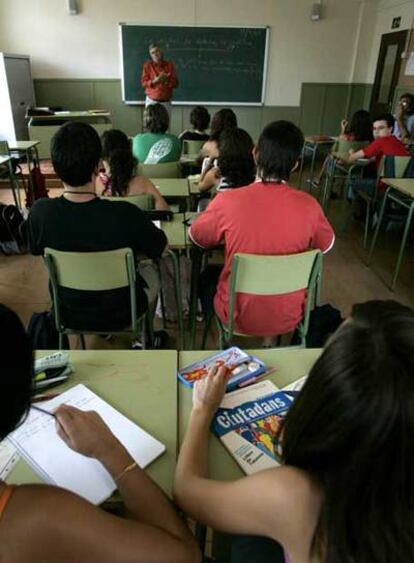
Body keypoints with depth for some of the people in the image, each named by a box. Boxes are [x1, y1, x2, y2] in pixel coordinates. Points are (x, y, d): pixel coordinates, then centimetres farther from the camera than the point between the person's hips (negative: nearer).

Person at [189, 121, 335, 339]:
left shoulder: (228, 200, -21)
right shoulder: (308, 205, -16)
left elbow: (196, 237, 0)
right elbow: (326, 245, 6)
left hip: (239, 317, -1)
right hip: (289, 319, 2)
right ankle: (271, 340, 44)